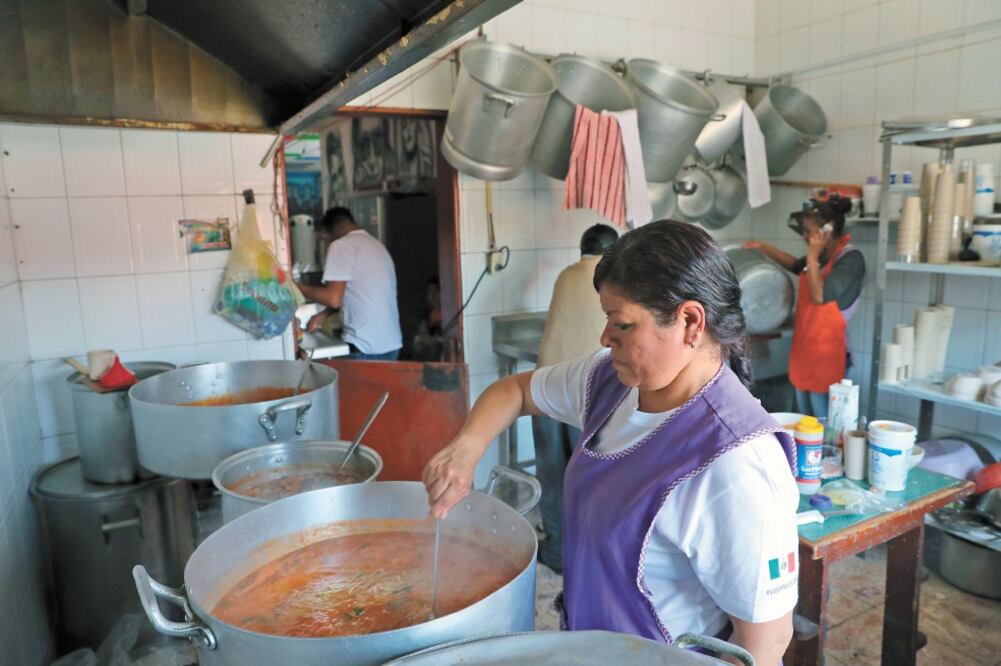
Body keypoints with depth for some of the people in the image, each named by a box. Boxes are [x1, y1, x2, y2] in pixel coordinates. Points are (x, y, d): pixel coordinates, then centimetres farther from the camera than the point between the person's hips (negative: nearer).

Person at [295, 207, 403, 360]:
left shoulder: (341, 246, -8)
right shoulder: (376, 245, 17)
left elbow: (334, 299, -15)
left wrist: (299, 288, 0)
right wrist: (325, 313, 22)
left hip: (367, 349, -8)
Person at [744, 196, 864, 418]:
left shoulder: (851, 259, -15)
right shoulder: (822, 255, 7)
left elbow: (820, 296, -24)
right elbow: (796, 265, 29)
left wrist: (813, 256, -17)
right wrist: (763, 247, 23)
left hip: (826, 353, -8)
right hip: (805, 348, 8)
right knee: (805, 421, 16)